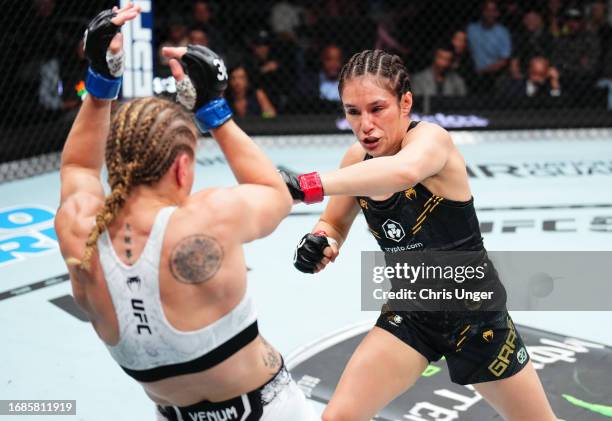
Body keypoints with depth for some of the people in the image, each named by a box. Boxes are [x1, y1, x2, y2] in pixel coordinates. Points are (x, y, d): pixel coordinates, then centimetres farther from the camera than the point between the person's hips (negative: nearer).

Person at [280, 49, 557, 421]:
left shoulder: (431, 138, -26)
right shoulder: (357, 159, -9)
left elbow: (403, 171, -52)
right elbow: (335, 225, 7)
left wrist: (307, 185, -59)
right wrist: (320, 241, -17)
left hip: (473, 312, -4)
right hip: (409, 314, 4)